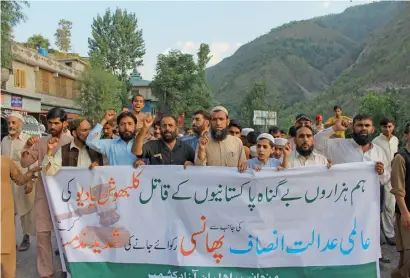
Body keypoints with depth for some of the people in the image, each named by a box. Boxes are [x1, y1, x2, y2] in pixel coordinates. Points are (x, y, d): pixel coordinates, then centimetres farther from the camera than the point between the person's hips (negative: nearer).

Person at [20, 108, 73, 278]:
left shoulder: (71, 142, -5)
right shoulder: (40, 142, 6)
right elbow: (24, 163, 3)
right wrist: (28, 147, -12)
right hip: (43, 193, 3)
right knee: (43, 233, 6)